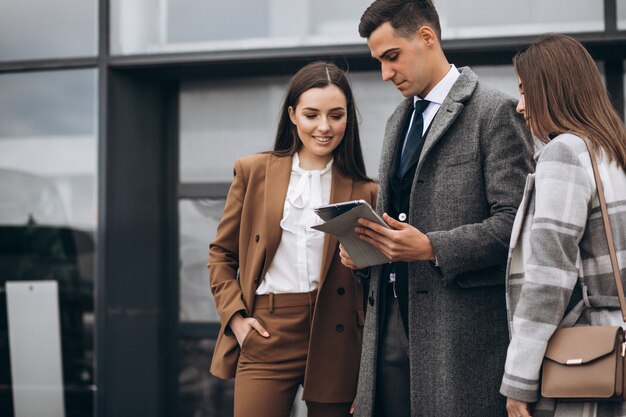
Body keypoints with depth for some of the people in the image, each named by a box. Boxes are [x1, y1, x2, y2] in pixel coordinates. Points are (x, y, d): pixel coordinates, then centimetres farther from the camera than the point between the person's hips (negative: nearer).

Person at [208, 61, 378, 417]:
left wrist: (369, 369, 0)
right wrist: (235, 316, -1)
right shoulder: (254, 172, 7)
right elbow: (221, 253, 13)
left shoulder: (364, 192, 4)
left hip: (335, 342, 0)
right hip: (266, 335, 0)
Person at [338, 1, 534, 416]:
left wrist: (432, 248, -20)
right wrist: (361, 246, 6)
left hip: (460, 322, -7)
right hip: (392, 317, 7)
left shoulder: (494, 112, -4)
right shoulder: (398, 120, 20)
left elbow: (515, 222, -11)